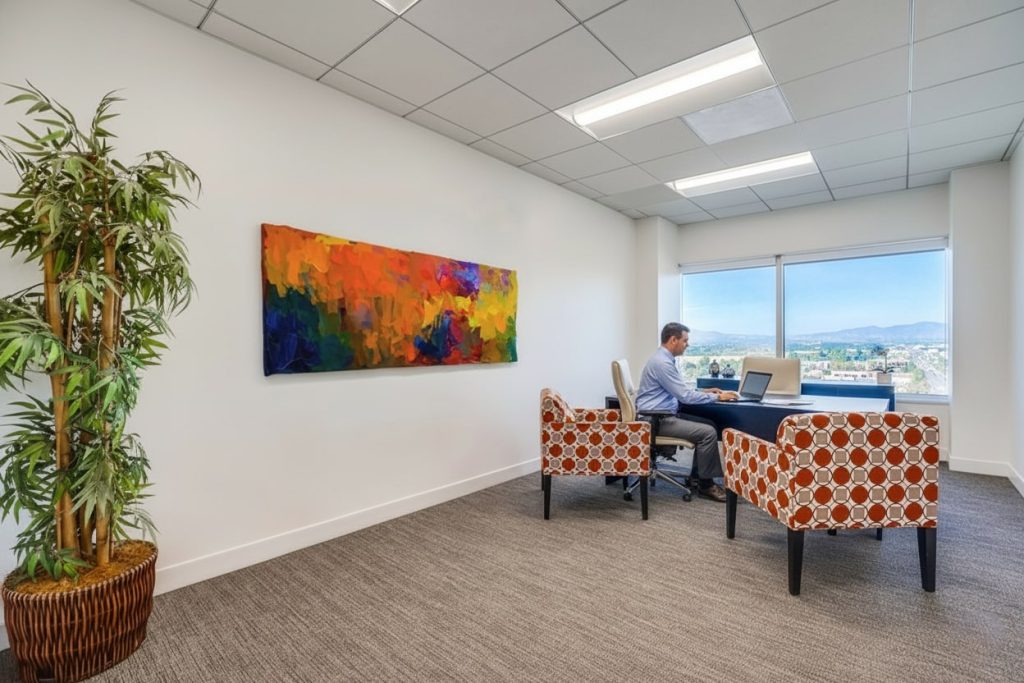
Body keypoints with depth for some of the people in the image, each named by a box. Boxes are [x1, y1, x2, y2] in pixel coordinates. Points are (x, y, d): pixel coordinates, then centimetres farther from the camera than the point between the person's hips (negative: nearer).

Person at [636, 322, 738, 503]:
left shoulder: (665, 359, 13)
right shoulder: (662, 362, -20)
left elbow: (679, 391, 23)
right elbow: (684, 396, -20)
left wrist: (704, 391, 12)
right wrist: (716, 397, -9)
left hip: (664, 415, 10)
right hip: (656, 420, -10)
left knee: (709, 425, 9)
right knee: (708, 433, -14)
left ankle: (698, 475, 15)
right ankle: (705, 485, 1)